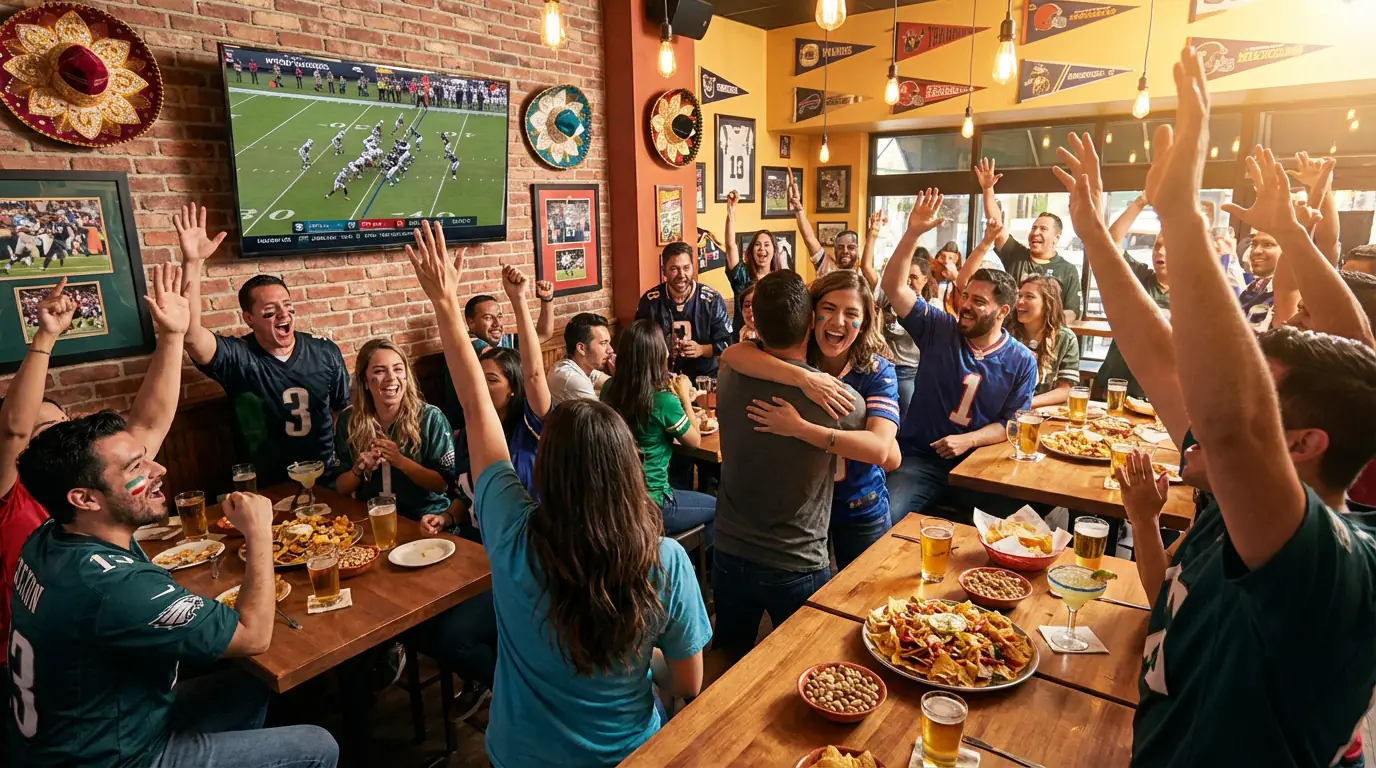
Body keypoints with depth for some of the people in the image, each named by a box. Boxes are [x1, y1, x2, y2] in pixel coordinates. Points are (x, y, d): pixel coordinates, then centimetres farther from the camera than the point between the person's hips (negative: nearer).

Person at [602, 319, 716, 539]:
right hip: (651, 505, -7)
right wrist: (685, 397, 4)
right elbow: (695, 441, -5)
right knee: (719, 509, 19)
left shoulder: (610, 390, -6)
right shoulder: (664, 401, -23)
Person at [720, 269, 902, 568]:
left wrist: (799, 428, -41)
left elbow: (880, 449, -32)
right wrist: (803, 377, -42)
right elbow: (731, 354, -32)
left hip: (860, 515, -1)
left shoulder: (877, 372, -17)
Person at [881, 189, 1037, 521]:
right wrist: (913, 234, -19)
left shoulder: (1021, 362, 0)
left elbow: (1011, 423, 0)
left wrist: (968, 440, -17)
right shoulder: (939, 329, 0)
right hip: (919, 458, -1)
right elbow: (893, 287, -9)